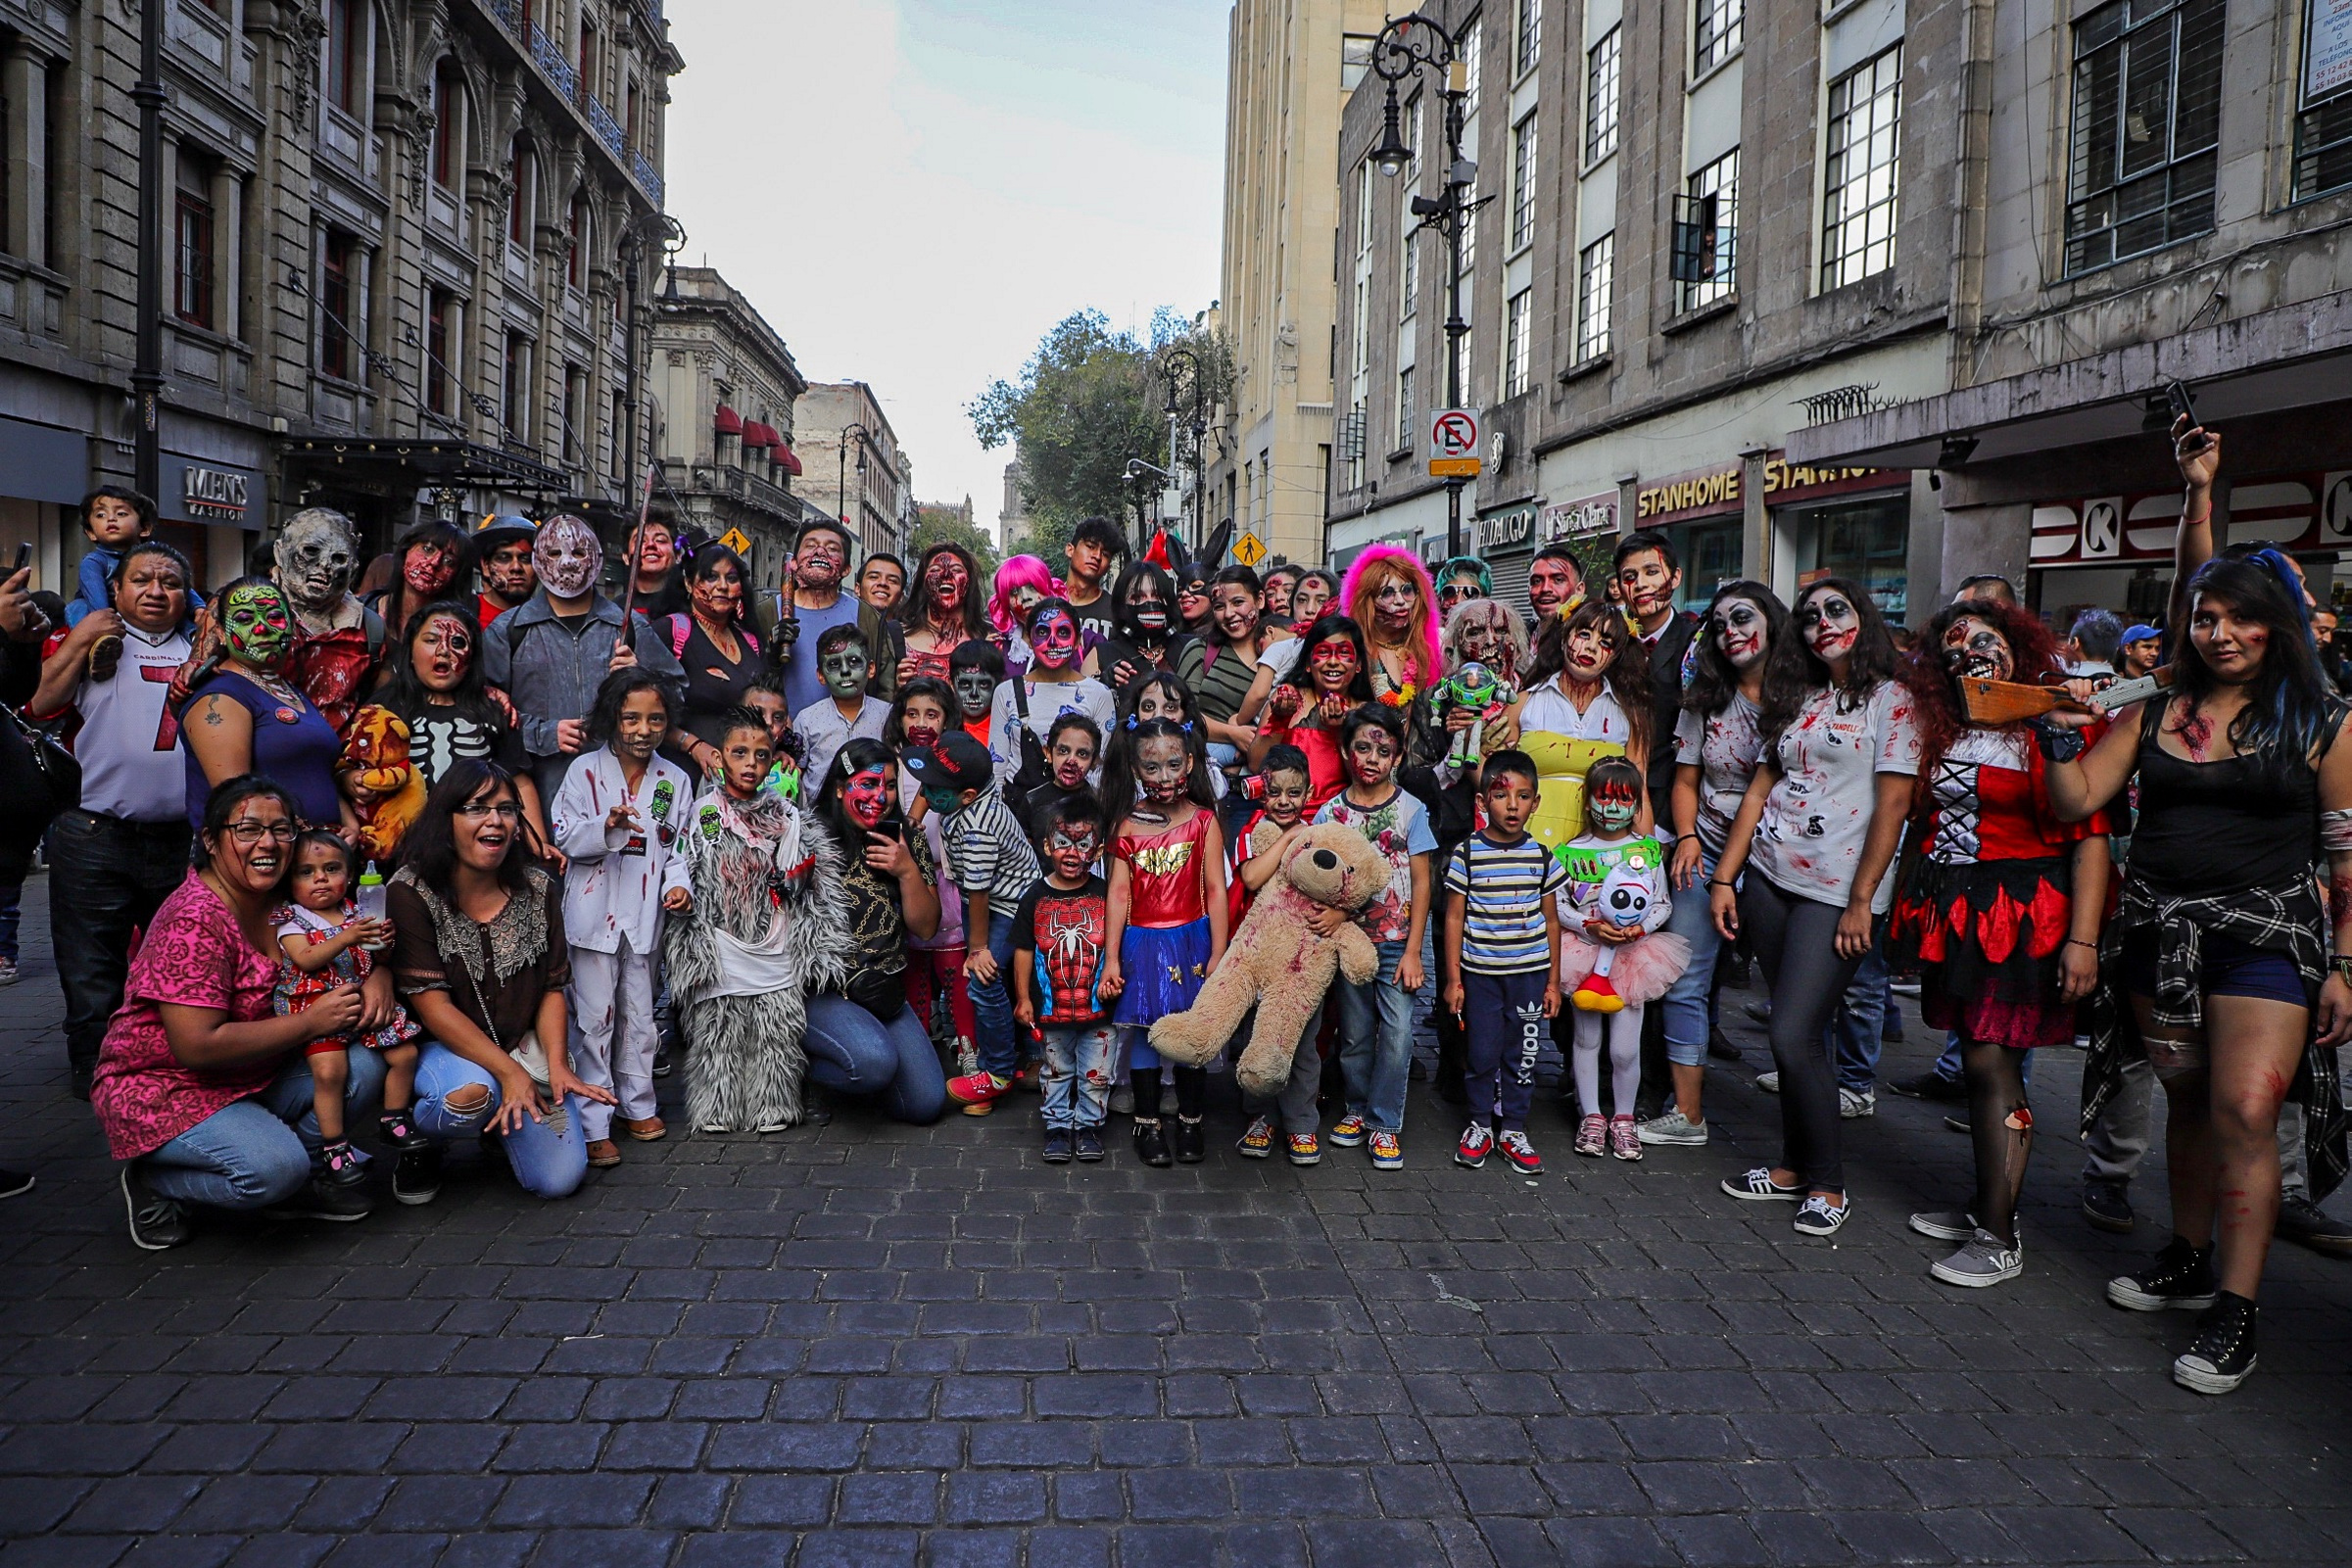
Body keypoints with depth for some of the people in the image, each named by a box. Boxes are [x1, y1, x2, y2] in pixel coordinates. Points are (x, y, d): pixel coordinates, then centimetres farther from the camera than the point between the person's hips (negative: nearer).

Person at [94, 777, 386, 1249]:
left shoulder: (280, 903, -1)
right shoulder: (194, 920, -23)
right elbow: (198, 1046, -28)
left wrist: (377, 977, -10)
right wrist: (312, 1021, -22)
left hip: (251, 1080, 7)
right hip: (162, 1090, -7)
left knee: (363, 1064, -15)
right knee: (274, 1166, -30)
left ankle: (296, 1183, 3)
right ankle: (153, 1182, 0)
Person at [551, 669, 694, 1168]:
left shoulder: (675, 780, 6)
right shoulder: (585, 770, -3)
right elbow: (565, 836, -6)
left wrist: (678, 883, -8)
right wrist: (606, 825, -24)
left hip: (645, 915, 3)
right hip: (595, 912, -3)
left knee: (639, 1014, 13)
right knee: (594, 1017, -2)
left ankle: (637, 1104, 28)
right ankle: (592, 1124, 4)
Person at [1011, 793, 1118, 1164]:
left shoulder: (1106, 894, -5)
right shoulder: (1036, 897, -4)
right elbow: (1024, 950, 2)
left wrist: (1114, 979, -10)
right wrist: (1023, 997, 2)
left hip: (1099, 1007, 0)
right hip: (1051, 1008, 1)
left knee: (1096, 1074, 11)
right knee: (1056, 1071, 16)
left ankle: (1089, 1125, 28)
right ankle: (1058, 1125, 30)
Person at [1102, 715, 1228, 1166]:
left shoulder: (1203, 820, -4)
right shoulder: (1127, 825, -2)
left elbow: (1215, 891, -4)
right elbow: (1119, 893, -3)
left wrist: (1218, 955, -6)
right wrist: (1111, 958, -4)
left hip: (1191, 941, 0)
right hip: (1142, 943, 0)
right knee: (1144, 1031, 6)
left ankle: (1190, 1122, 23)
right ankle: (1147, 1124, 20)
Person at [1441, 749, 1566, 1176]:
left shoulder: (1542, 856, 2)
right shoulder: (1467, 853, -5)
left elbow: (1550, 921, 9)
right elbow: (1454, 918, -1)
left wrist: (1553, 981, 8)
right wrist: (1453, 978, -3)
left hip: (1529, 973, 2)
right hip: (1480, 972, -2)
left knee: (1522, 1054, 7)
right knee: (1481, 1052, 4)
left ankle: (1513, 1128, 22)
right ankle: (1479, 1124, 22)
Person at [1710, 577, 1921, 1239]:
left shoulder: (1892, 700, -4)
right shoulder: (1798, 702, 14)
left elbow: (1893, 803, -9)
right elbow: (1760, 790, 13)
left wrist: (1861, 902, -12)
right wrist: (1724, 878, 7)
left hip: (1836, 892, -5)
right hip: (1769, 879, 6)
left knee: (1795, 1036, -9)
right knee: (1789, 1032, 9)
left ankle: (1827, 1184, 7)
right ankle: (1794, 1166, 21)